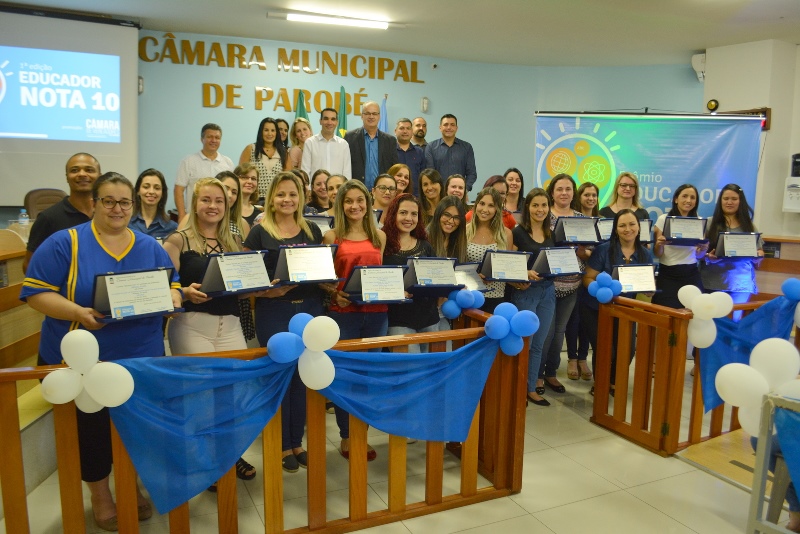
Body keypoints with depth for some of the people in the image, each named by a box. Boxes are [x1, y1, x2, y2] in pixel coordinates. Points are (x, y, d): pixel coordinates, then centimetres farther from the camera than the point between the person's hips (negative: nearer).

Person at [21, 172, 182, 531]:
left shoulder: (150, 248, 7)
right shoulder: (64, 243, -5)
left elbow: (172, 288, 10)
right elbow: (35, 292, -9)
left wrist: (170, 300, -13)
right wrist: (77, 312, -24)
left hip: (141, 358, 3)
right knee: (91, 430, 8)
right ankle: (100, 494, 33)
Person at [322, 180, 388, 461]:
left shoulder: (379, 236, 10)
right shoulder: (332, 236, 1)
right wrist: (335, 295, -17)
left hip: (376, 311, 3)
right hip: (343, 312, -3)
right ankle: (346, 437, 20)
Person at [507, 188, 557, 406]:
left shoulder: (552, 234, 9)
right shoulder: (518, 233, -7)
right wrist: (526, 273, -25)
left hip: (547, 291, 5)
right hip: (524, 291, -5)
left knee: (538, 343, 12)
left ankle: (533, 382, 23)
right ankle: (527, 387, 14)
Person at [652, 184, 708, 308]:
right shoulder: (663, 219, -3)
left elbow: (698, 256, 10)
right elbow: (657, 254, -3)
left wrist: (703, 249, -11)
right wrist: (659, 244, -24)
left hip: (691, 275, 3)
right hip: (667, 275, -2)